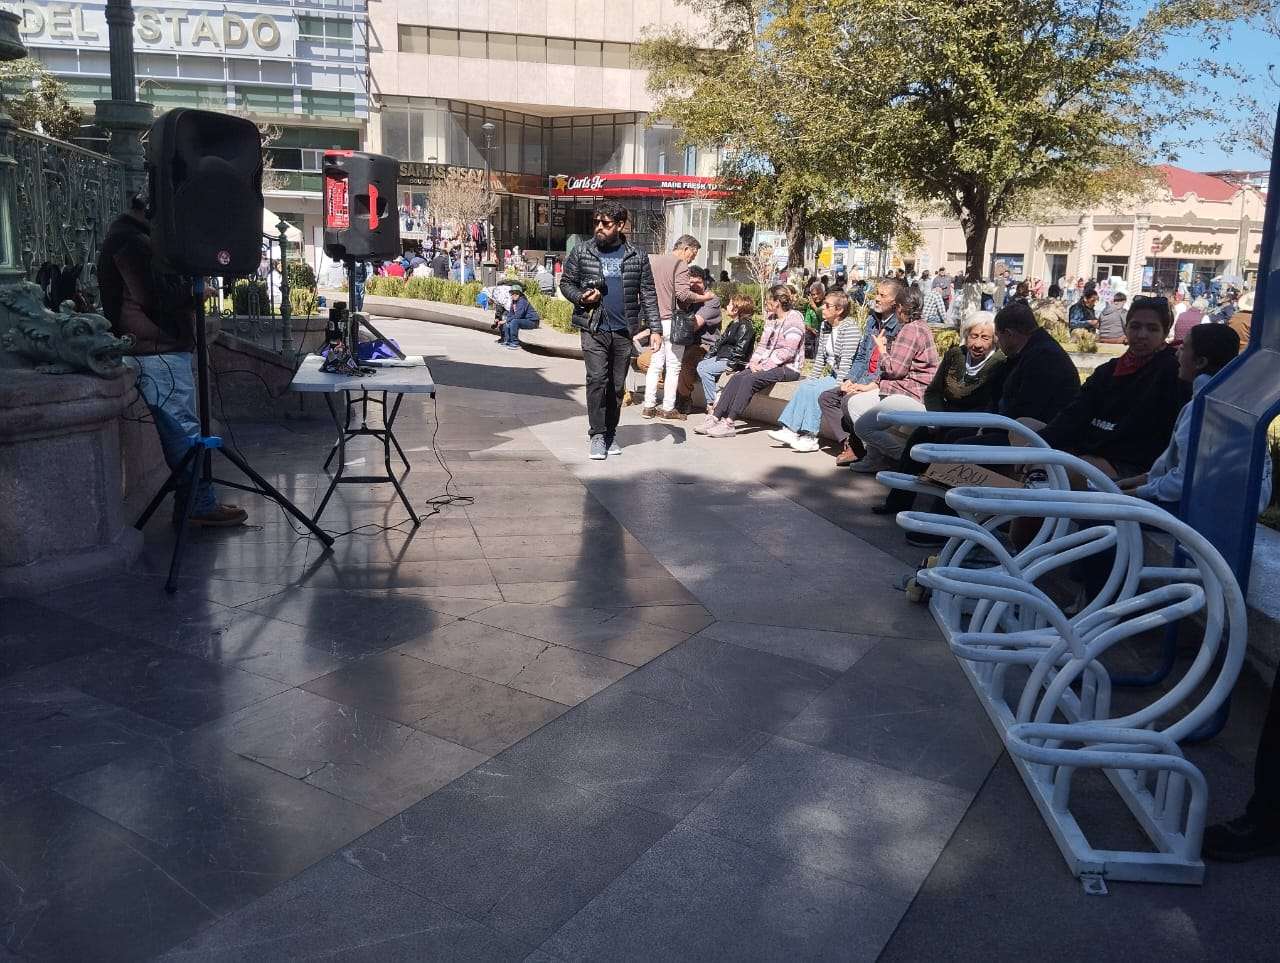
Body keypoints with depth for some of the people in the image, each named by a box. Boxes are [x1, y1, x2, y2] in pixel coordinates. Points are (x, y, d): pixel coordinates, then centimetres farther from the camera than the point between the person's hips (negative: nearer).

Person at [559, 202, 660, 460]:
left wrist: (655, 328, -2)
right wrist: (581, 297, -12)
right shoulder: (581, 253, 4)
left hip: (624, 331, 2)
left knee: (618, 385, 7)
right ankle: (597, 435, -3)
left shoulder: (637, 258, 5)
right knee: (597, 379, -12)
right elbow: (566, 283, 10)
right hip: (594, 329, -1)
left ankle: (611, 434, 19)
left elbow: (648, 294, 6)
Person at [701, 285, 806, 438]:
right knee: (737, 377, -15)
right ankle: (715, 417, -22)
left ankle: (729, 423, -30)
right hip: (769, 365, 8)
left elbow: (787, 351, -18)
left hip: (788, 368, -8)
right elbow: (762, 345, 15)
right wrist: (754, 362, -3)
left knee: (749, 379, -28)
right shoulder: (771, 319, 18)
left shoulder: (794, 319, -10)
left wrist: (763, 367, -19)